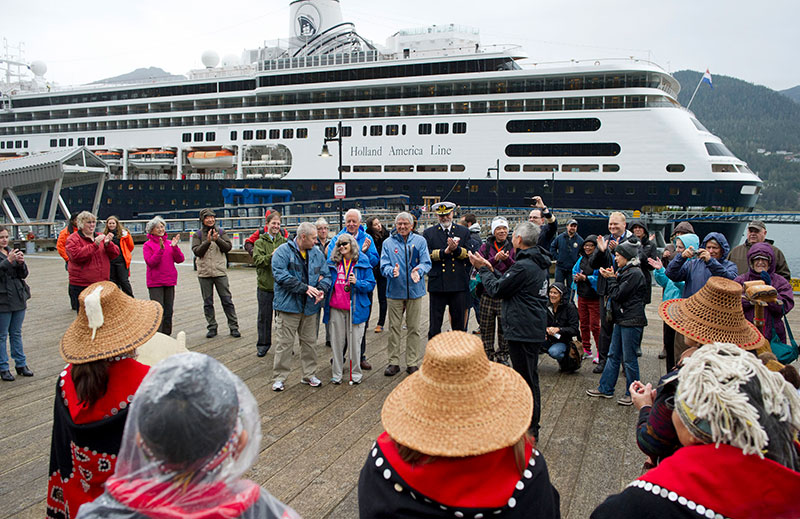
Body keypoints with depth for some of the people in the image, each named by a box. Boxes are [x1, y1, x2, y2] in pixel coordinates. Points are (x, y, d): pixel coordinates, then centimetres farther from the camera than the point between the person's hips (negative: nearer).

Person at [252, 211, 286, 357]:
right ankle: (263, 344, 22)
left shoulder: (285, 242, 7)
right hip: (265, 285, -1)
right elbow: (257, 260, -11)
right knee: (264, 316, 9)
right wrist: (271, 256, -26)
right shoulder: (260, 242, 2)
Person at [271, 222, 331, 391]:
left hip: (310, 306, 5)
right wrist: (305, 288, -23)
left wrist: (321, 289, -11)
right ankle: (279, 377, 10)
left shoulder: (317, 253, 10)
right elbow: (280, 275, -20)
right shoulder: (283, 252, -9)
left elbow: (326, 275, 12)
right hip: (288, 305, -5)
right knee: (284, 343, -1)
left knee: (309, 342, 14)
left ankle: (309, 375, 26)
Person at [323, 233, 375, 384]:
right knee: (336, 341, 8)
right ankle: (336, 374, 19)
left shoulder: (363, 262, -1)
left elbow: (371, 284, -2)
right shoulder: (333, 262, 8)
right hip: (336, 308, 3)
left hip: (355, 307, -2)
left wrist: (357, 282, -17)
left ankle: (356, 374, 18)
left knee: (354, 341, 3)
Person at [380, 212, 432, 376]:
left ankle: (412, 363, 16)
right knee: (394, 327, 5)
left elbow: (426, 262, -5)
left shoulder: (420, 241, 4)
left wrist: (419, 270, -27)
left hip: (414, 290, 0)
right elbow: (384, 266, -4)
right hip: (394, 291, 0)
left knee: (414, 328, 6)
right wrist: (392, 270, -26)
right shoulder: (388, 243, 4)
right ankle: (393, 362, 15)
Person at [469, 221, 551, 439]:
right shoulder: (538, 262, 11)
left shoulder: (523, 266, -21)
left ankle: (529, 430, 9)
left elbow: (496, 290, -14)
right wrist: (491, 270, 14)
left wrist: (483, 269, -2)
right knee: (530, 378, 19)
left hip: (522, 331, -11)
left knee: (526, 379, -1)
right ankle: (531, 427, 32)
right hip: (534, 329, 11)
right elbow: (508, 282, 16)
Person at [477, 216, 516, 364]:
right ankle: (487, 354, 18)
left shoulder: (513, 247, 6)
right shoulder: (486, 247, 6)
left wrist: (507, 259, -19)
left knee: (504, 326, 2)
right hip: (488, 292, 1)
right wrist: (494, 259, -18)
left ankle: (502, 355, 16)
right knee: (486, 326, 4)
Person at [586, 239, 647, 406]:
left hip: (632, 321, -10)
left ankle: (633, 394, 13)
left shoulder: (634, 273, -16)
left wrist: (611, 278, -7)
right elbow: (611, 293, 14)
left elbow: (617, 295, -18)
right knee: (613, 355, 14)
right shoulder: (624, 271, 14)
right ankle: (605, 389, 23)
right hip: (621, 320, 10)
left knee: (629, 359, 1)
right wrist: (611, 278, 1)